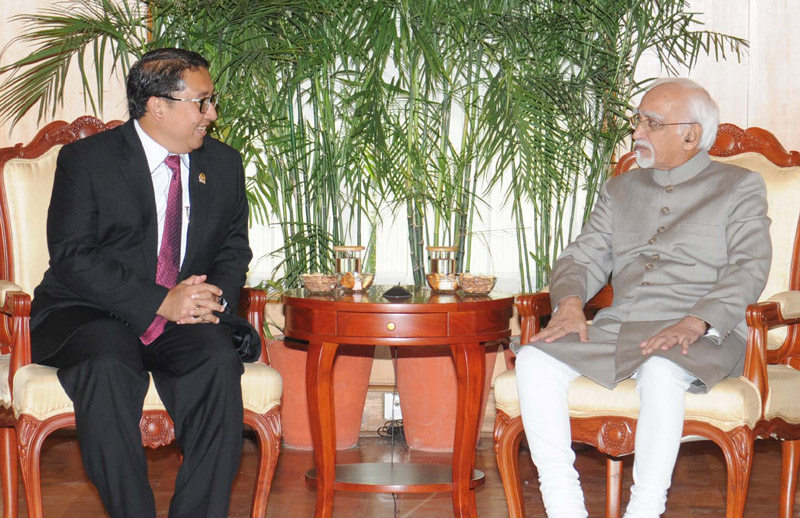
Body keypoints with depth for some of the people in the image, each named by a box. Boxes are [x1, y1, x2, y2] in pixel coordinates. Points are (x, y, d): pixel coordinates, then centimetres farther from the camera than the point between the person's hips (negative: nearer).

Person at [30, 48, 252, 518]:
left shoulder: (224, 165, 11)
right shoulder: (86, 159, -3)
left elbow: (234, 249, 15)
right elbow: (72, 257, -12)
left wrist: (214, 297, -10)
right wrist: (160, 302, -22)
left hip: (185, 320, 3)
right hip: (92, 316, -3)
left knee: (219, 363, -30)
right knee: (108, 368, -36)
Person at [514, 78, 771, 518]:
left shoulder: (740, 187, 9)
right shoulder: (620, 189, 25)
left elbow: (748, 268, -4)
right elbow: (583, 256, 18)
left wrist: (694, 324, -21)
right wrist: (570, 303, -6)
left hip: (702, 336, -5)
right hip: (617, 328, 5)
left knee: (660, 371, -39)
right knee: (533, 360, -21)